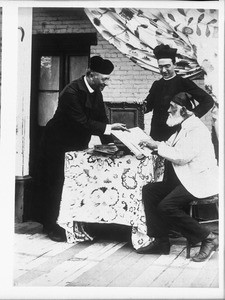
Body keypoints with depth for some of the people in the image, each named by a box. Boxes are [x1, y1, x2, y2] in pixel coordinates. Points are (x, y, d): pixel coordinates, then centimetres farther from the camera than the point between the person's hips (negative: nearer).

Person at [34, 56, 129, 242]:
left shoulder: (96, 92, 0)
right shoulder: (71, 92, -25)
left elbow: (101, 118, 3)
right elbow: (82, 122, -30)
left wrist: (110, 143, -7)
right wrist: (109, 127, -30)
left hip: (78, 145, 8)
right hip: (58, 145, -8)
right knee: (55, 185, 0)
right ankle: (51, 226, 11)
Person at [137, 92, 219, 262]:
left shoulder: (197, 129, -15)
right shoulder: (183, 128, 17)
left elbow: (182, 157, -23)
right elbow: (171, 148, 19)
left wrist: (158, 145, -17)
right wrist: (152, 144, 2)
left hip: (201, 182, -10)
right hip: (184, 180, 10)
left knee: (166, 206, -24)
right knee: (149, 191, -2)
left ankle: (208, 239, -11)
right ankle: (161, 241, -1)